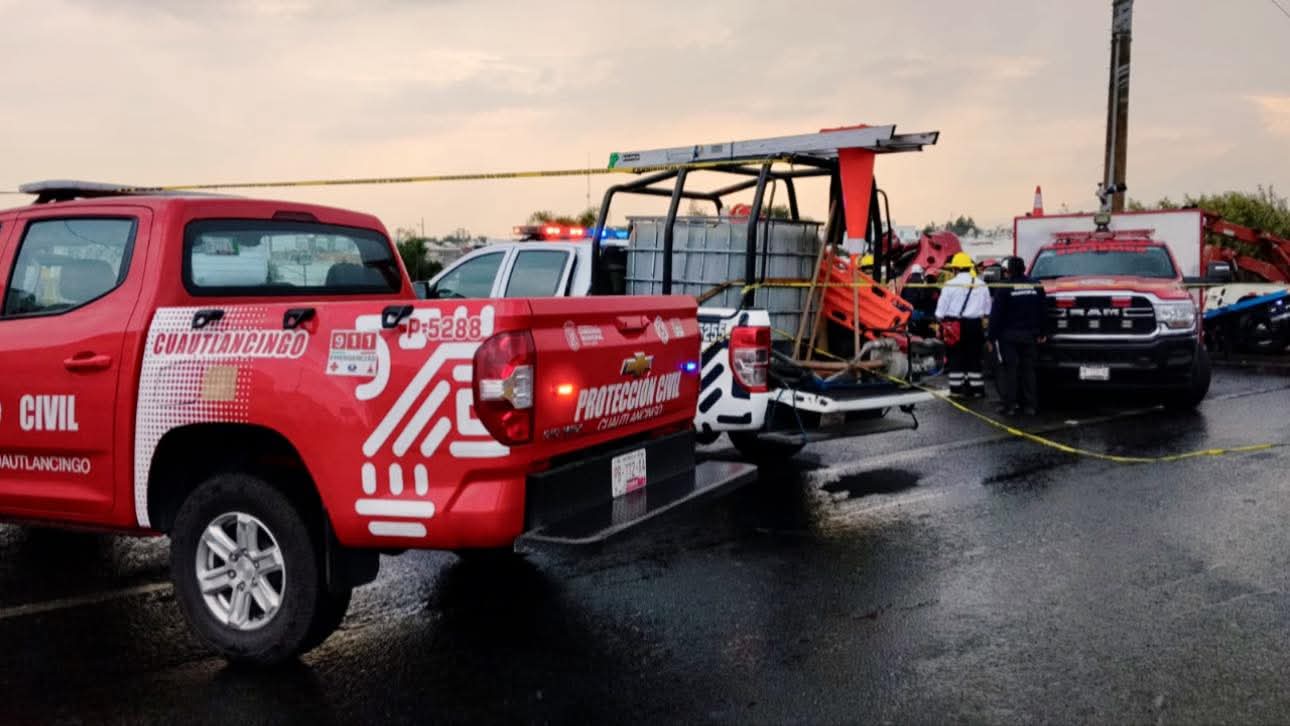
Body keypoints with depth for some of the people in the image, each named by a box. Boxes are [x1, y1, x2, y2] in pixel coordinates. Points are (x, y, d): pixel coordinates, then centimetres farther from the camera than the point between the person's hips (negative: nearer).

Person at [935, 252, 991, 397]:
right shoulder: (981, 285, 6)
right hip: (975, 325, 3)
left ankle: (956, 388, 4)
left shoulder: (951, 284, -6)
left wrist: (940, 325, 2)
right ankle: (976, 389, 11)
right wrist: (985, 324, 21)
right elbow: (987, 309, 12)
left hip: (955, 324, -3)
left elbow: (941, 309, -6)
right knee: (974, 357, 9)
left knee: (956, 358, 3)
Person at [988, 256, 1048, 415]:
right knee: (1028, 369, 9)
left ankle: (1010, 405, -1)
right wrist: (1041, 333, 14)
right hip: (1030, 335, 4)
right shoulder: (1036, 286, 4)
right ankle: (1030, 405, 8)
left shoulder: (1005, 288, -8)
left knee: (1010, 370, 0)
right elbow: (1044, 311, 8)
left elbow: (996, 315, -10)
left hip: (1009, 336, -4)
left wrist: (991, 337, -7)